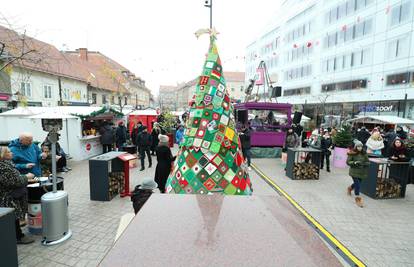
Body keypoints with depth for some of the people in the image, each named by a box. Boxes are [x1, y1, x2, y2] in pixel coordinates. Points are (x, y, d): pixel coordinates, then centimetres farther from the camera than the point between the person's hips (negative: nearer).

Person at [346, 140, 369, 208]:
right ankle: (358, 198, 4)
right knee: (357, 184, -9)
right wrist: (354, 162, -24)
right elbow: (348, 162, -9)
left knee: (357, 183, 17)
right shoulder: (352, 153, -10)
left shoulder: (364, 154, 1)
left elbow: (368, 162, 6)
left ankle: (350, 188, 51)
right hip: (354, 171, -4)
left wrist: (364, 164, -15)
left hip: (362, 172, 4)